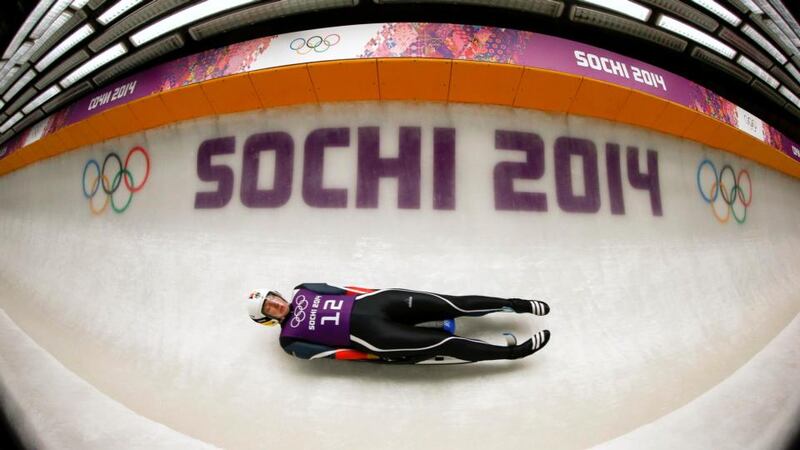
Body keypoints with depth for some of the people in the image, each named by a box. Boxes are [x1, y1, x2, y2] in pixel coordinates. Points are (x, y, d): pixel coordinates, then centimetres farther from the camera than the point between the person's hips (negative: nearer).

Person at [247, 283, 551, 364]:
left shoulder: (303, 292, 15)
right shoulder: (290, 340, 3)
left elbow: (342, 290, 15)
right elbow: (327, 351, -5)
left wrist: (374, 293, 3)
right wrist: (379, 355, -10)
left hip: (369, 302, 4)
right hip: (368, 334, -4)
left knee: (452, 305, -9)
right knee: (441, 344, -16)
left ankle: (514, 304, 2)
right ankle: (512, 351, -5)